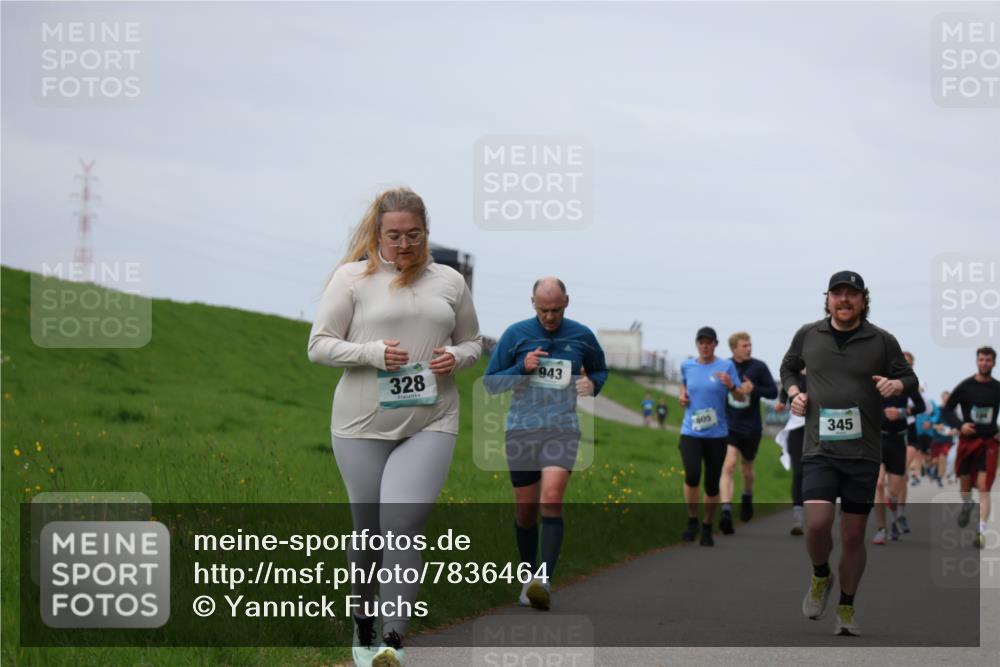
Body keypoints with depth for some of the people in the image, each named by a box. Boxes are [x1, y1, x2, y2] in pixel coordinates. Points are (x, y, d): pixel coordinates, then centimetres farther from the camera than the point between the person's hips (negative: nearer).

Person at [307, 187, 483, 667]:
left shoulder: (450, 282, 9)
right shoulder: (353, 278, 0)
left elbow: (472, 342, 21)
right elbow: (318, 345, 0)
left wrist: (455, 357, -2)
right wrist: (372, 353, -15)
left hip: (430, 425, 1)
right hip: (362, 426, -1)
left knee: (402, 527, -15)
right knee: (369, 534, 9)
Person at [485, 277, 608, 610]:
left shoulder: (582, 336, 5)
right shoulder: (516, 334, 1)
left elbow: (600, 370, 23)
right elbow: (490, 383, 4)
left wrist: (593, 384, 0)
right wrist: (522, 368, -13)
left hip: (562, 429, -1)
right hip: (521, 430, 1)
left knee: (551, 499, -20)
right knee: (525, 509, 5)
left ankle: (545, 582, -26)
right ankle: (529, 576, 23)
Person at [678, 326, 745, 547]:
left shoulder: (726, 366, -2)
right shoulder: (687, 365, 6)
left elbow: (741, 398, -4)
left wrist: (731, 386, -24)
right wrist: (682, 395, 8)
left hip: (716, 433, 0)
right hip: (690, 432, 0)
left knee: (712, 484, 4)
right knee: (692, 475, -22)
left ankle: (707, 529, 23)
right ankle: (692, 521, -2)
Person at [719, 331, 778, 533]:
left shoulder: (759, 367, -4)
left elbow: (774, 392, -4)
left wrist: (753, 389, -19)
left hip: (751, 428, 1)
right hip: (728, 426, -1)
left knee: (747, 469, 17)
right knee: (728, 465, -17)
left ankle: (747, 497, 47)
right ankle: (726, 512, -25)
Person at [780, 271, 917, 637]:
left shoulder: (882, 341, 1)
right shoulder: (807, 335, 5)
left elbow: (911, 379, 9)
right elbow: (788, 367, 23)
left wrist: (897, 384, -14)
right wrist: (794, 393, 4)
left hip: (863, 452, 0)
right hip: (819, 450, 0)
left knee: (854, 535, 6)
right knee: (816, 523, -18)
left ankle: (847, 607, 23)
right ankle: (820, 577, 14)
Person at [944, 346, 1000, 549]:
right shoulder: (965, 386, -2)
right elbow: (947, 410, 3)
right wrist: (960, 426, -13)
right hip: (967, 441, 1)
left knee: (983, 487, -11)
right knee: (965, 485, 12)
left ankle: (981, 532, -13)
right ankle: (966, 506, 47)